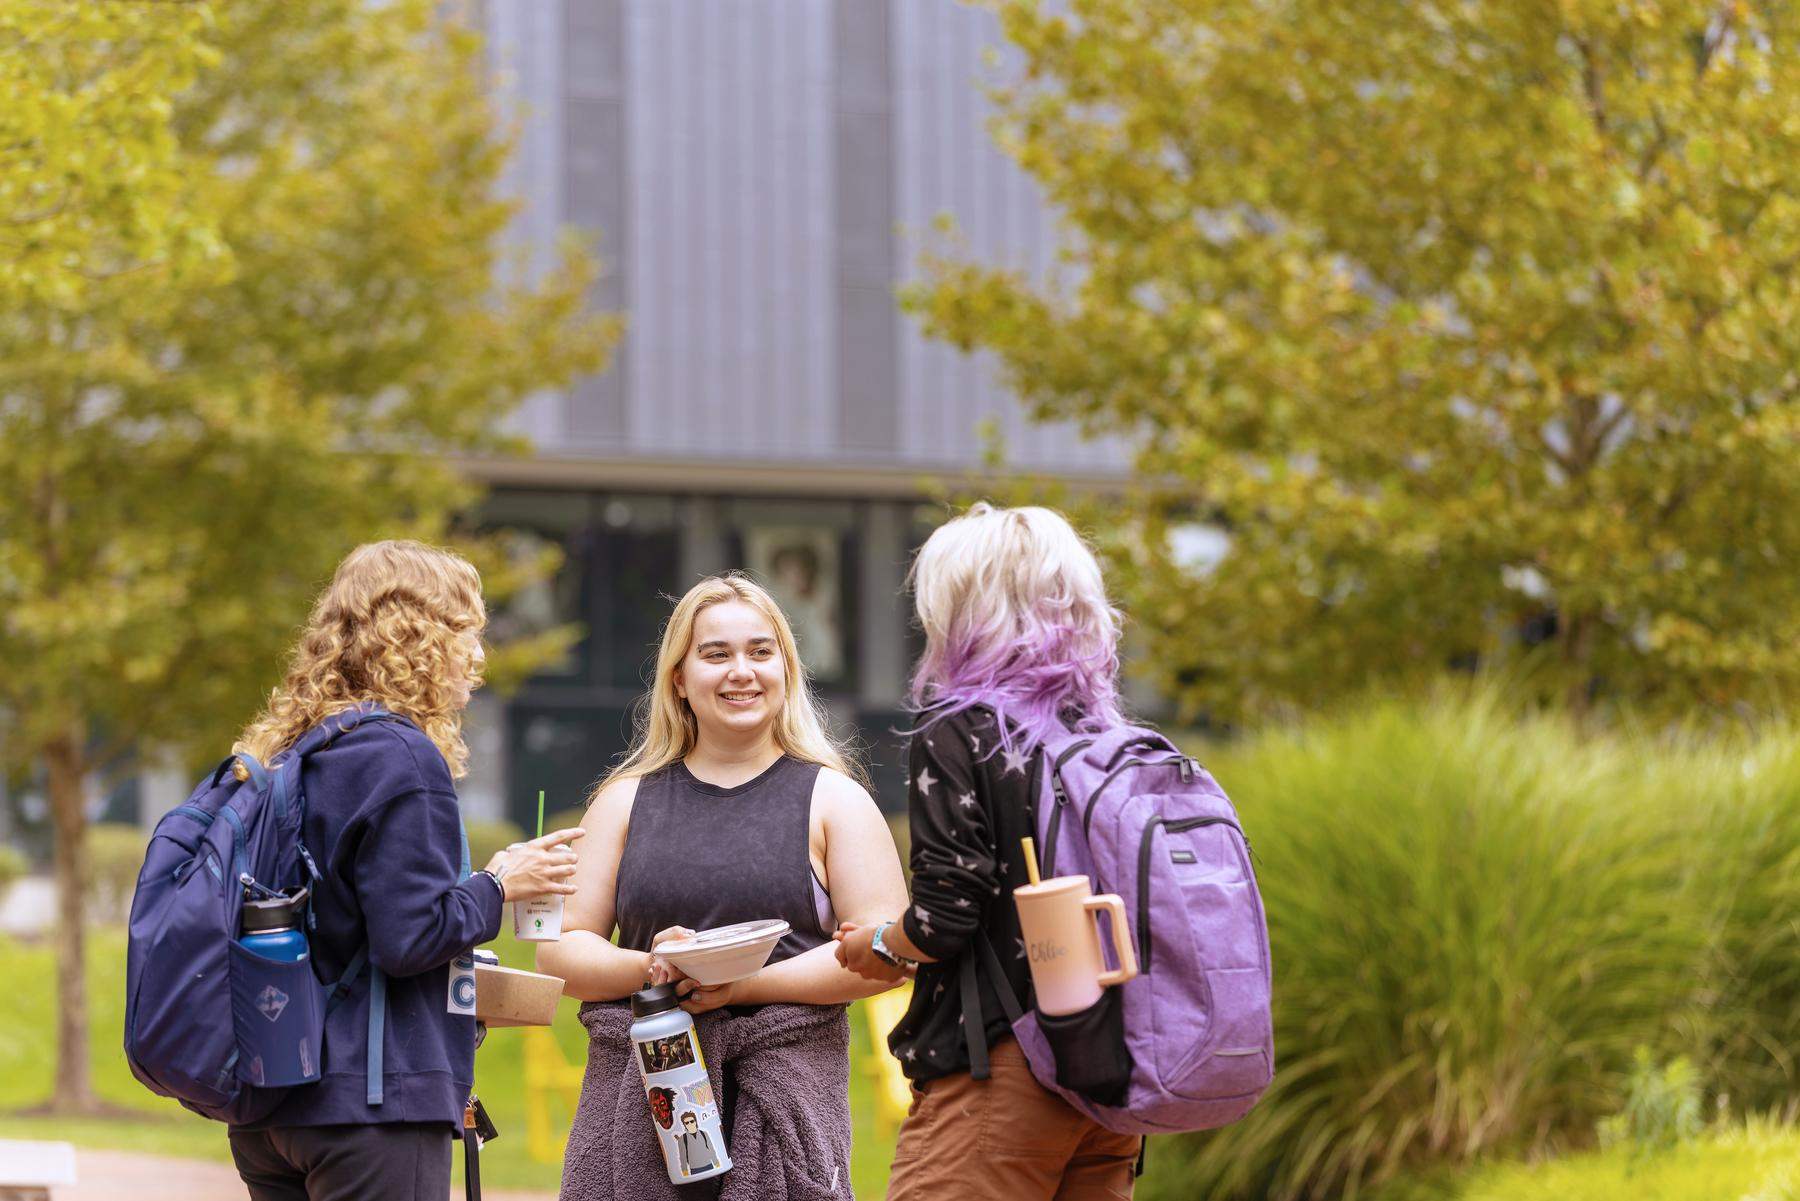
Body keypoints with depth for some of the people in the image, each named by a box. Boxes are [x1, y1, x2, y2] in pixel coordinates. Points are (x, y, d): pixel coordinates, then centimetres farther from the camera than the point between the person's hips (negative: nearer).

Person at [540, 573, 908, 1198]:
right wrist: (650, 968, -10)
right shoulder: (627, 800, 16)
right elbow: (560, 947, 11)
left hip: (788, 1095, -2)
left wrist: (748, 983, -12)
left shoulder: (832, 800, 9)